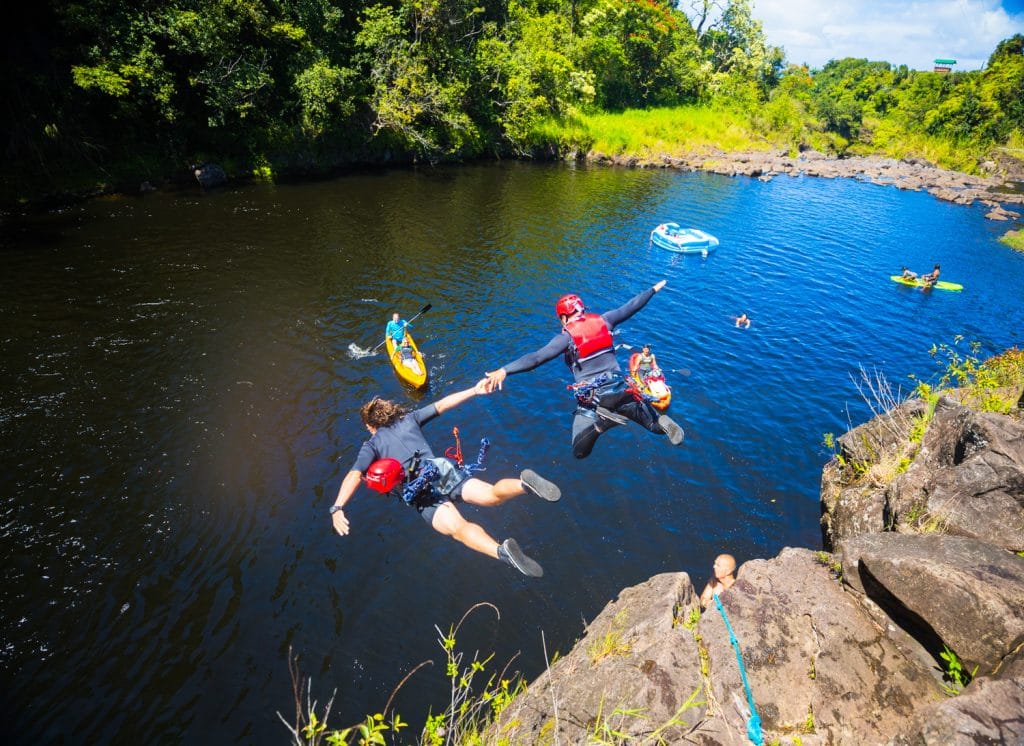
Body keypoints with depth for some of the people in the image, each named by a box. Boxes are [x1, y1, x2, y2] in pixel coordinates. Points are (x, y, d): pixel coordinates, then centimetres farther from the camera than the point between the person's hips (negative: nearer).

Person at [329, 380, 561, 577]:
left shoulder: (371, 446, 19)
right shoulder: (408, 419, 25)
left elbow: (354, 475, 3)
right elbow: (442, 404, 21)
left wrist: (337, 508, -5)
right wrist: (474, 391, 24)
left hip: (419, 494, -3)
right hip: (442, 469, 3)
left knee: (457, 528, -24)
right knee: (491, 495, -11)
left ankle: (501, 551, -51)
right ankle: (523, 482, -43)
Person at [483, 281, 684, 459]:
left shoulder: (567, 336, -9)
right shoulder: (603, 320, 4)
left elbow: (536, 358, -19)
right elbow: (632, 306, 16)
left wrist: (504, 370, -24)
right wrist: (654, 289, 33)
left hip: (591, 399, -4)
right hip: (619, 390, 4)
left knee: (579, 453, 6)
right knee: (656, 425, 25)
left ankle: (601, 420, -20)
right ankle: (662, 421, -13)